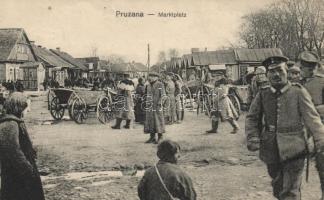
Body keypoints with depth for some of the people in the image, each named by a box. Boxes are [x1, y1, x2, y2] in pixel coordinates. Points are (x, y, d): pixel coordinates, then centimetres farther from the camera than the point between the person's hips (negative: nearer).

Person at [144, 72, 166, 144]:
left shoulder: (160, 85, -5)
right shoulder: (149, 86, 14)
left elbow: (163, 95, -8)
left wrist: (160, 103, -16)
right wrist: (147, 104, 15)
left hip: (157, 106, -6)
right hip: (149, 107, 7)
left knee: (158, 121, -4)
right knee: (150, 121, 7)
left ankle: (160, 137, 4)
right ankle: (152, 137, 14)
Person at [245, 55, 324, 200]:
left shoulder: (298, 92, -6)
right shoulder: (263, 94, 3)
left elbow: (312, 118, -12)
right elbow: (252, 118, 9)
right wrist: (252, 138, -5)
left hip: (293, 151, -4)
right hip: (271, 151, 4)